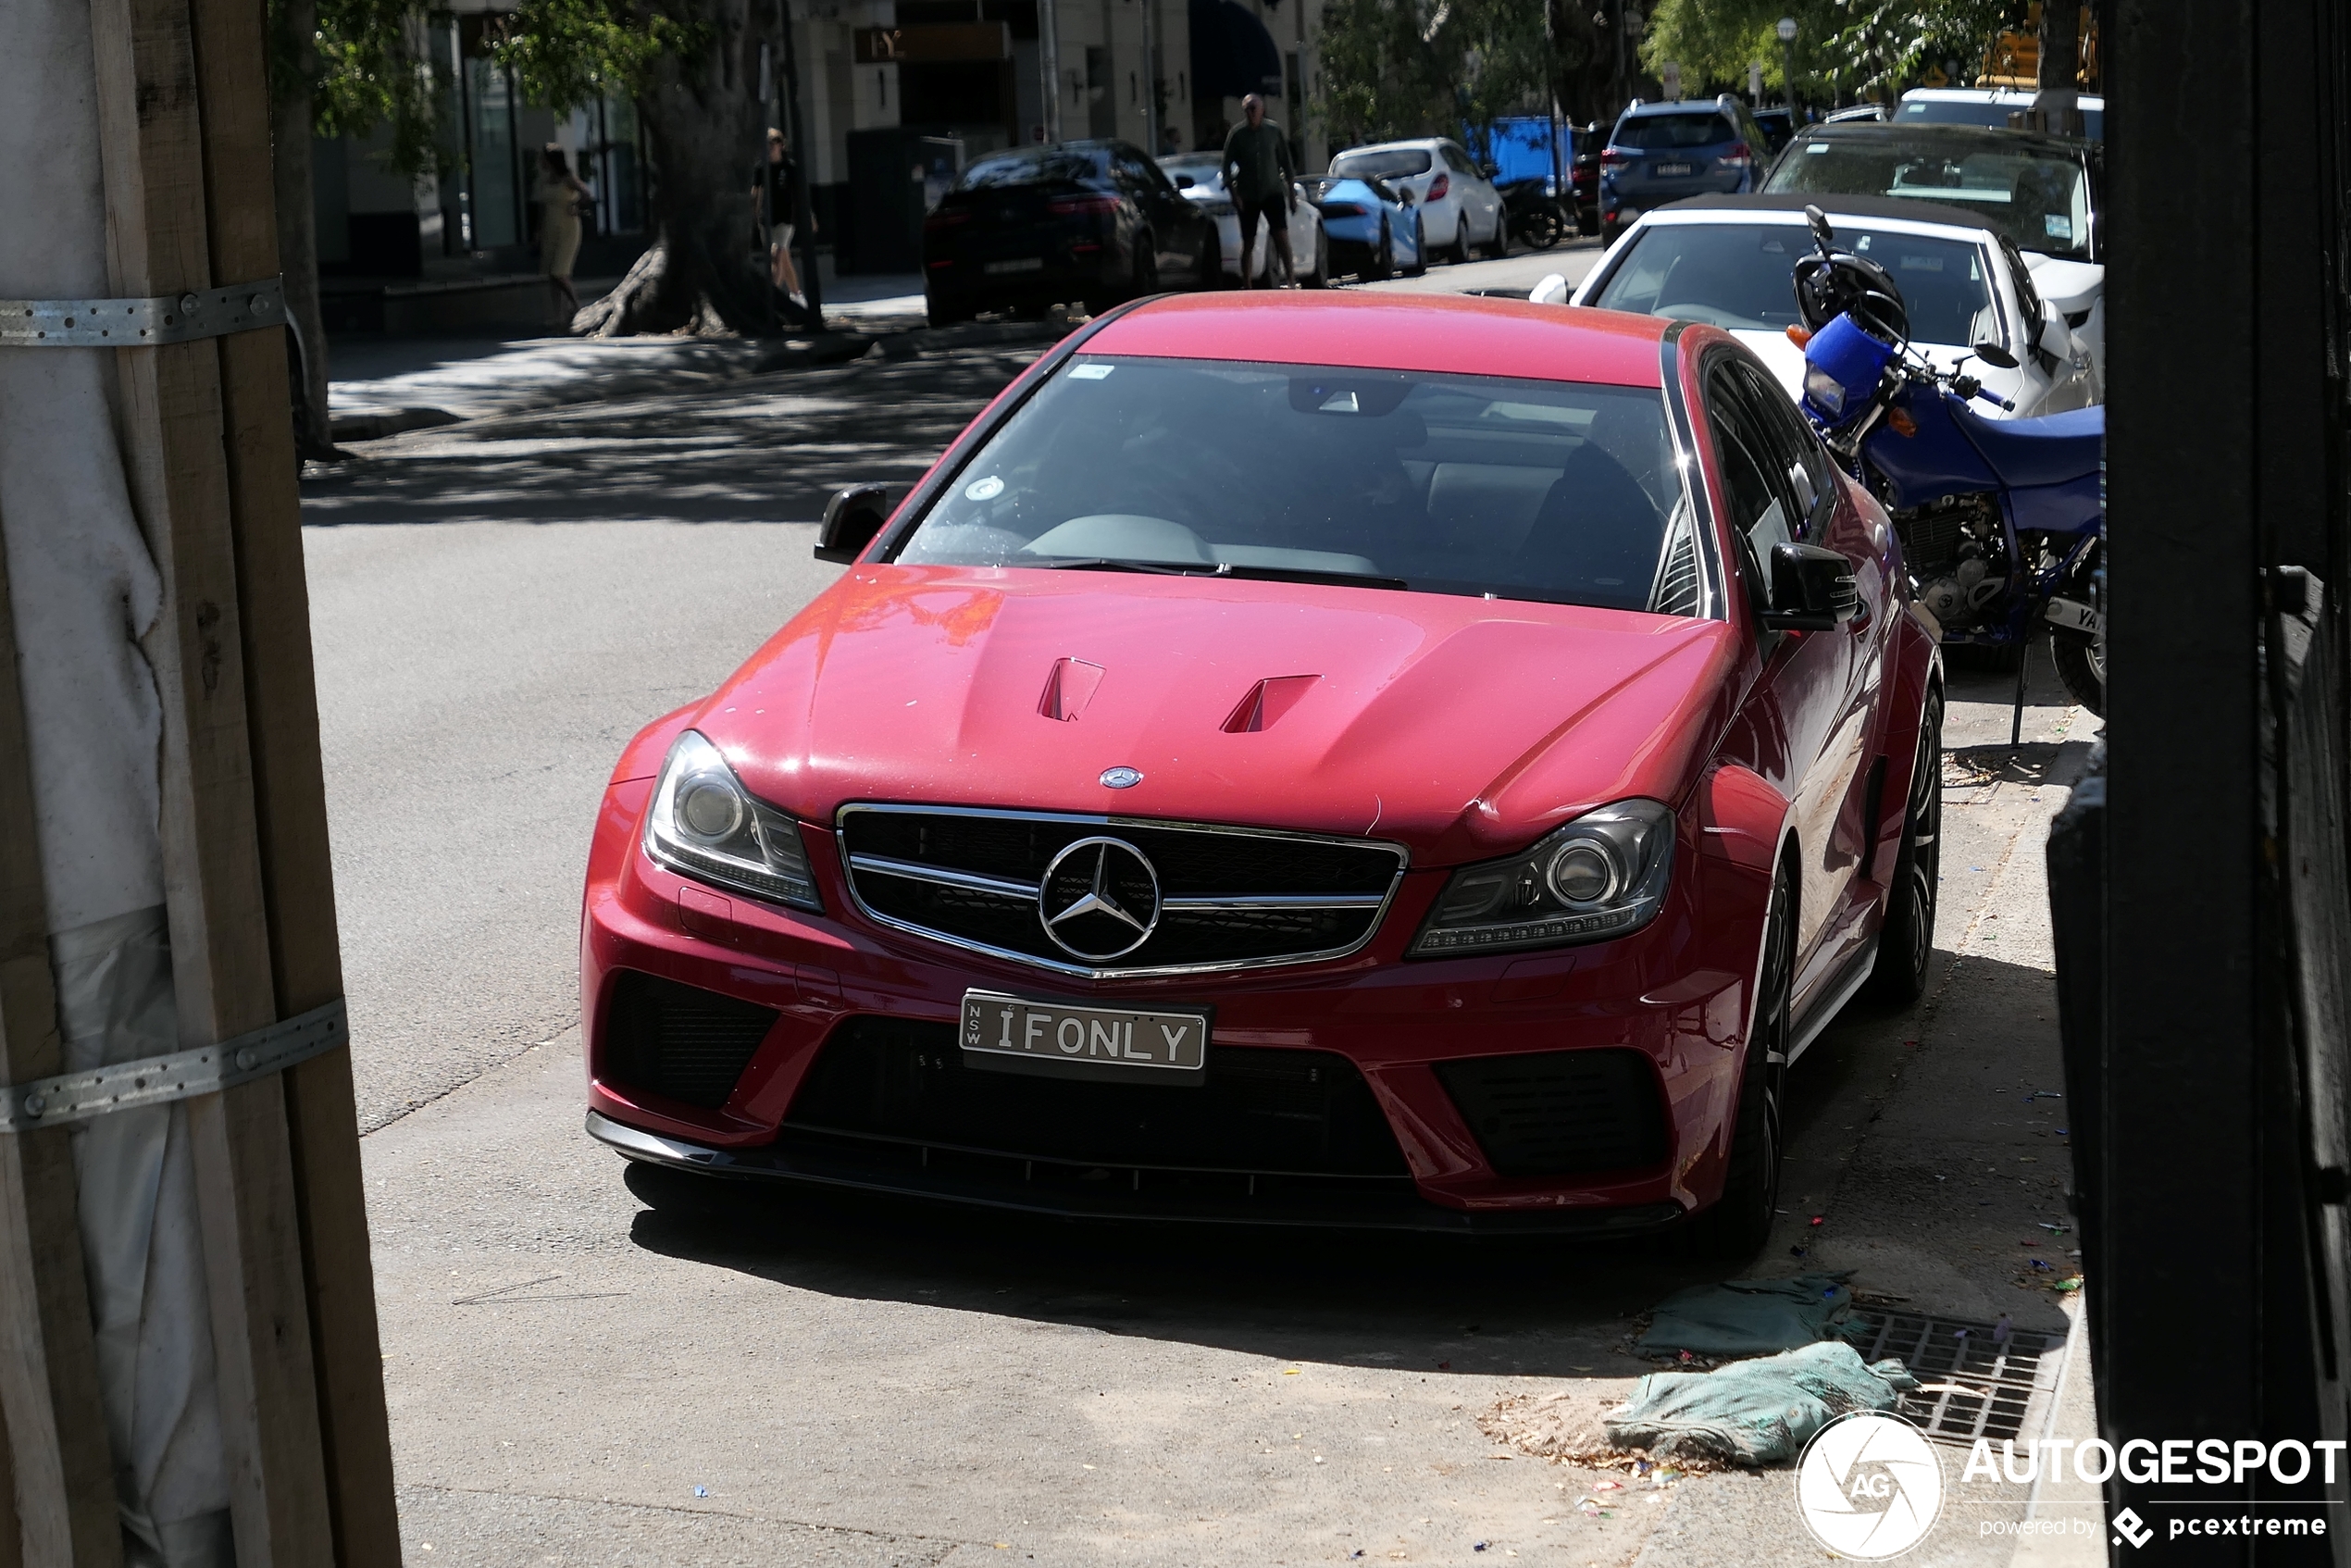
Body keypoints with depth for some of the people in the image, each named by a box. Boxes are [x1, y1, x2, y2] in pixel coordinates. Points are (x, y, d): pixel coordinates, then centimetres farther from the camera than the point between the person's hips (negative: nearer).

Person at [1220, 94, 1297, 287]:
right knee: (1248, 243, 3)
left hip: (1273, 192, 0)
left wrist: (1291, 192, 8)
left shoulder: (1273, 130, 2)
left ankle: (1290, 278, -16)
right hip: (1247, 196, 0)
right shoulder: (1237, 134, -2)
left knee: (1282, 235, -14)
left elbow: (1285, 161, 9)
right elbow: (1227, 166, 2)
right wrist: (1234, 193, -8)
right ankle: (1247, 286, 9)